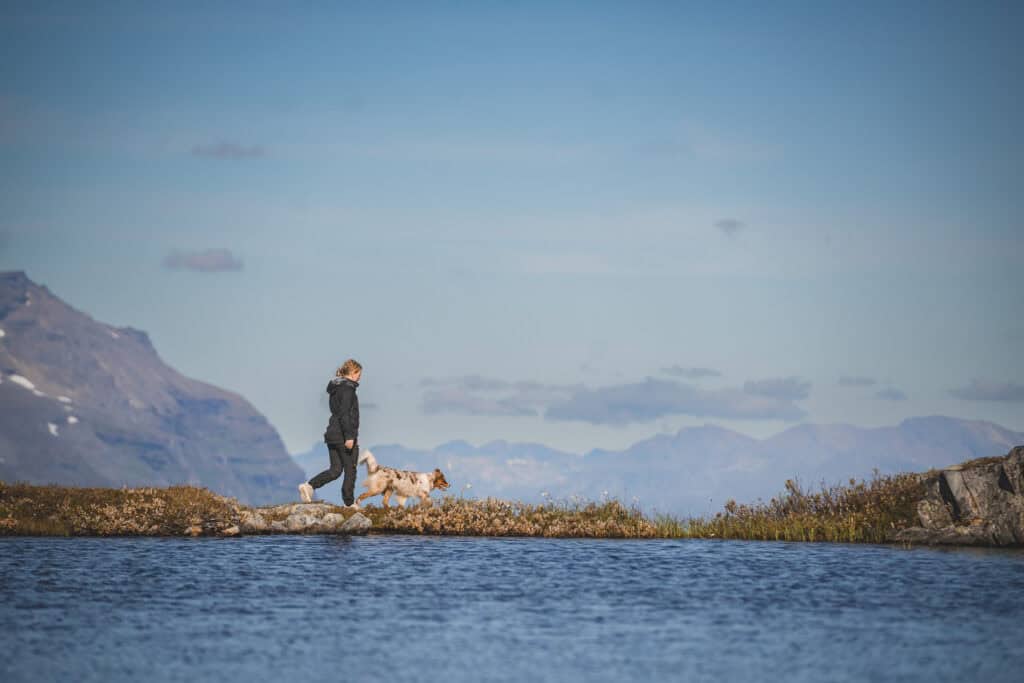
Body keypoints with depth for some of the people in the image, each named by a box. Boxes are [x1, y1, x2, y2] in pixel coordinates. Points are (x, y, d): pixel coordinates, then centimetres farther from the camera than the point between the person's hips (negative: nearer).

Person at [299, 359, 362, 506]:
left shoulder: (335, 388, 16)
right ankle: (349, 503, 7)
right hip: (344, 435, -9)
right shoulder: (347, 388, -13)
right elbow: (344, 414, -21)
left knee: (335, 470, 8)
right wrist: (349, 436, -23)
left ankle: (309, 485, -8)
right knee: (350, 470, 2)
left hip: (332, 433, 9)